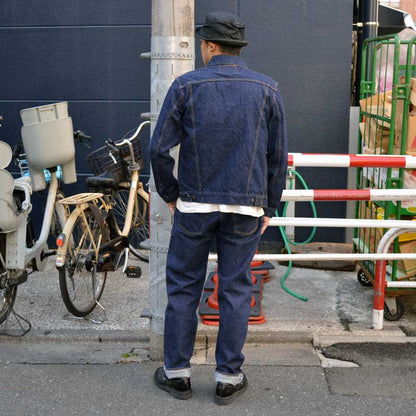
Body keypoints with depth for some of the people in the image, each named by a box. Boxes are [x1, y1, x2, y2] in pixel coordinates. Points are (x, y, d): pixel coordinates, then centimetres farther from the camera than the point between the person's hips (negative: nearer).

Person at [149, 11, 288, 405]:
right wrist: (269, 207, 13)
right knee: (235, 290, 9)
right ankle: (229, 377, 16)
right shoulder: (266, 89, 1)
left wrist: (169, 195, 9)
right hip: (246, 209, 1)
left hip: (194, 205, -1)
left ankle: (177, 372, 19)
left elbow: (159, 148, -5)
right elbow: (277, 156, 3)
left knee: (183, 287, 11)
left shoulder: (186, 85, -4)